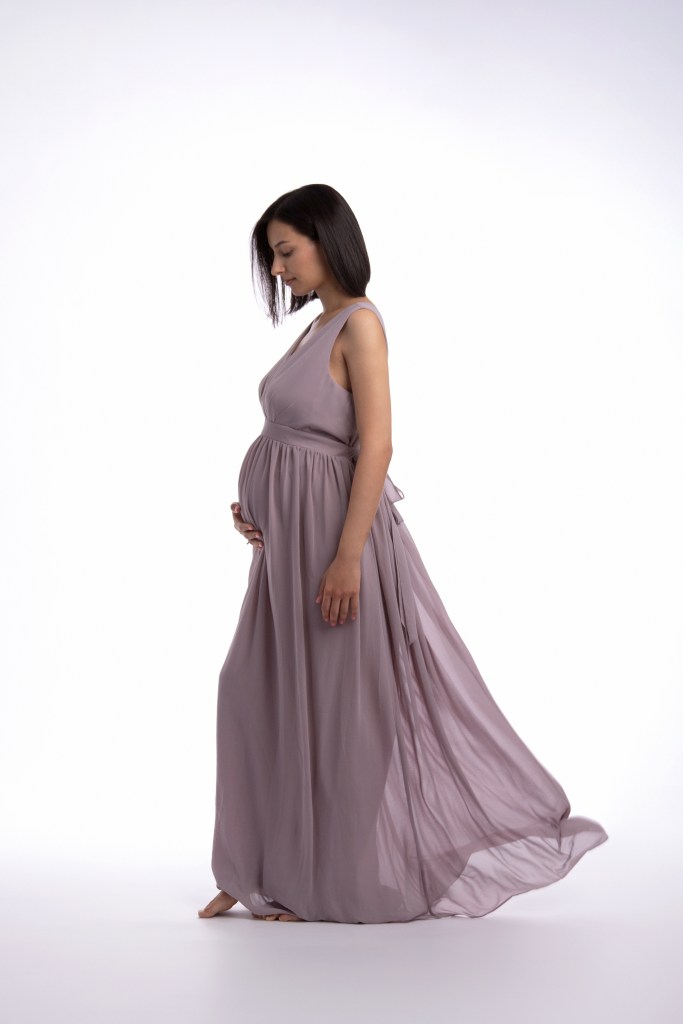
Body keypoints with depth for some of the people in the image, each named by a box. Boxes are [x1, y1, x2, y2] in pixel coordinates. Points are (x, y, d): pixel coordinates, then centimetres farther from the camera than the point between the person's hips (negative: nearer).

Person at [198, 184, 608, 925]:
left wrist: (348, 555, -23)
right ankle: (274, 872, 20)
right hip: (289, 539, 9)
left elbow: (376, 445, -18)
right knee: (264, 697, 11)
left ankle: (352, 877, 13)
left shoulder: (359, 323, -11)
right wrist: (256, 508, 5)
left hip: (334, 531, -9)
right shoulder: (317, 329, 15)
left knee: (346, 704, 0)